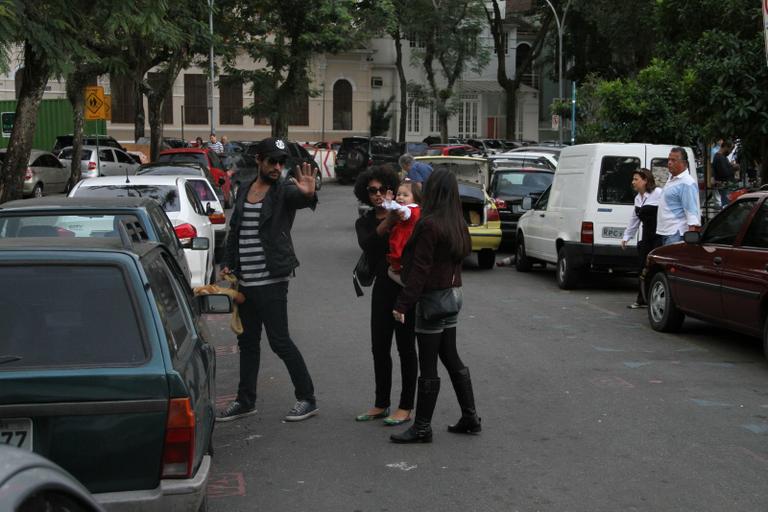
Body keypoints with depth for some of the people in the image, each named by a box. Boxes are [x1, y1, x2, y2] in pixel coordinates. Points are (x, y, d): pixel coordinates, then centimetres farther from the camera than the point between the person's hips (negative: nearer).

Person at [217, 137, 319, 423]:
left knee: (279, 341, -4)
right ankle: (245, 401, 25)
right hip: (245, 281, 7)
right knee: (247, 342, 14)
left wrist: (308, 194, -55)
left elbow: (297, 197, -32)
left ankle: (307, 399, 7)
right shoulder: (244, 191, 11)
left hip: (271, 281, -7)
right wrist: (227, 263, 8)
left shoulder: (284, 190, -8)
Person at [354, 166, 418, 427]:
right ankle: (381, 404, 23)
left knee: (405, 347, 1)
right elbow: (367, 244, -15)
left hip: (407, 287, -5)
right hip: (383, 288, 5)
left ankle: (406, 406, 9)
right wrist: (388, 221, -30)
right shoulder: (365, 222, 7)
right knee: (379, 347, 10)